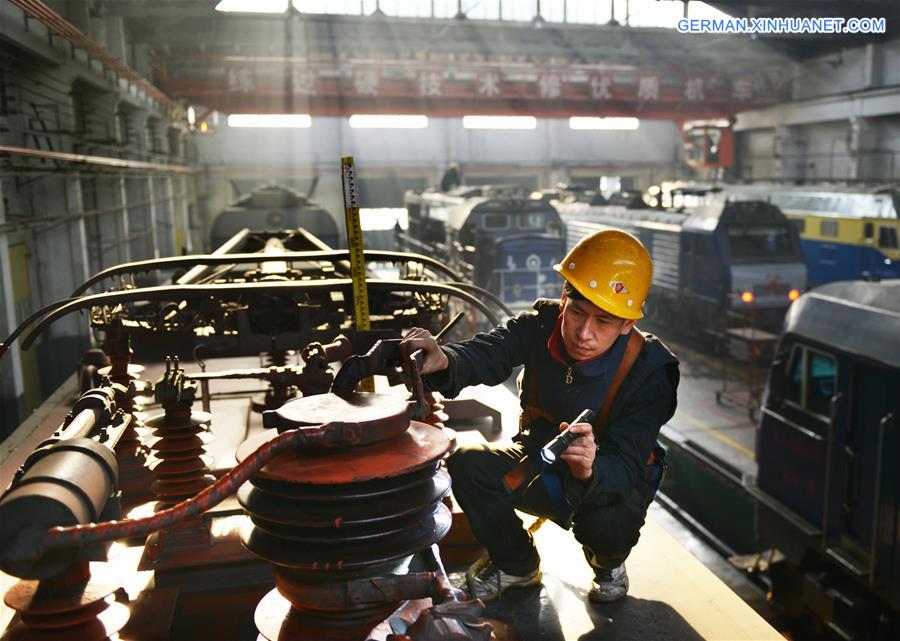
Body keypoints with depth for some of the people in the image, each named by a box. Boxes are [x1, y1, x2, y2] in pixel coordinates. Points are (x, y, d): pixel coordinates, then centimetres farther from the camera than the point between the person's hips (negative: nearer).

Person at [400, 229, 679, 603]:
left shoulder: (647, 369, -27)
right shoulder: (542, 325, -18)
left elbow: (627, 469, -34)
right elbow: (488, 353, -35)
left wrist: (590, 472, -57)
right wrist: (444, 361, -59)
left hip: (608, 477, -3)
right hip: (540, 462, 3)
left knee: (607, 524, -36)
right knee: (467, 464, -20)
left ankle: (608, 563, 7)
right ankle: (516, 565, 7)